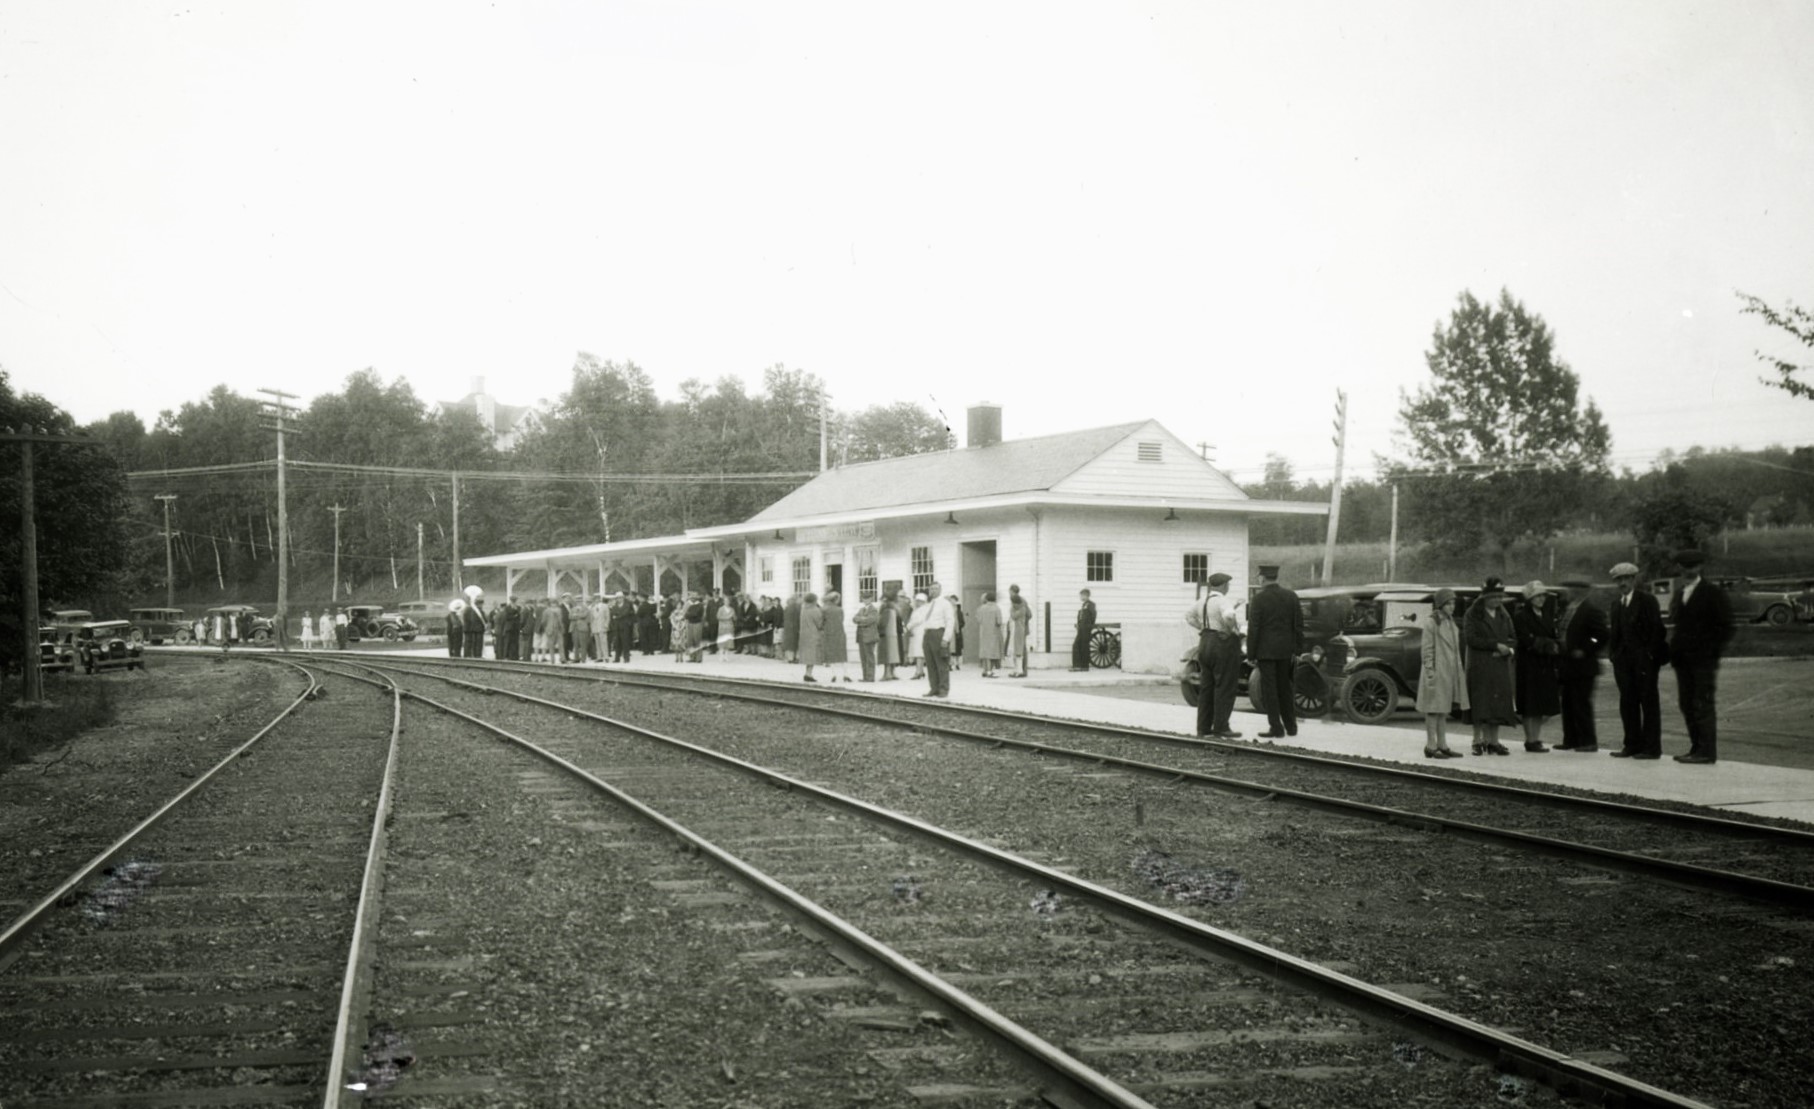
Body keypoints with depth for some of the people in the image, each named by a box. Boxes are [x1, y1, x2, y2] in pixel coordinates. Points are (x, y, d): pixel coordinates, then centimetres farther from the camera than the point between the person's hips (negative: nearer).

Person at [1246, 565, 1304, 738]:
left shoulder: (1259, 598, -11)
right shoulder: (1291, 596, 3)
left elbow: (1253, 629, -12)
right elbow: (1298, 625, 4)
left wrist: (1251, 655, -6)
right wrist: (1297, 650, 11)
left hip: (1265, 651, -5)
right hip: (1285, 650, 5)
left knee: (1269, 689, 0)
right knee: (1284, 687, 15)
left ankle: (1276, 728, -1)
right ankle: (1290, 726, 19)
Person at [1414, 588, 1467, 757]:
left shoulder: (1451, 623, 14)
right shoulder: (1432, 623, -11)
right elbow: (1427, 649, -13)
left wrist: (1459, 670, 16)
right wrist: (1430, 671, -17)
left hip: (1450, 672, 8)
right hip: (1437, 672, -8)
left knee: (1444, 710, 11)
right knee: (1434, 709, -4)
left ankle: (1442, 745, 16)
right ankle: (1431, 746, 0)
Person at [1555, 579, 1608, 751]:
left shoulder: (1591, 610, -10)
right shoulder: (1567, 610, 15)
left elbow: (1602, 637, -14)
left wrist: (1584, 651, -15)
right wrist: (1559, 663, 15)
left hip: (1582, 666, -8)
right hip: (1567, 666, 8)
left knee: (1581, 705, -7)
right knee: (1568, 705, 9)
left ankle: (1588, 741, -2)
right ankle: (1570, 740, 15)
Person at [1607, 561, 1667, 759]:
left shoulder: (1647, 601, -4)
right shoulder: (1616, 604, 16)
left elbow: (1656, 629, -9)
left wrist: (1651, 654, -15)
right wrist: (1613, 652, 2)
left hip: (1644, 659, -6)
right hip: (1623, 659, 6)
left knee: (1649, 702, -2)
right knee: (1627, 702, 8)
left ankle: (1651, 747, 0)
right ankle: (1632, 744, 15)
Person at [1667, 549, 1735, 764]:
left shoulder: (1714, 594, -2)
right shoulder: (1678, 595, 16)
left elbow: (1725, 626, -3)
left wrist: (1714, 653, -9)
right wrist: (1674, 651, 8)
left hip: (1704, 659, -6)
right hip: (1683, 659, 6)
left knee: (1703, 704, -8)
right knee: (1686, 704, 6)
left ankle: (1707, 752, -5)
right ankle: (1696, 748, 13)